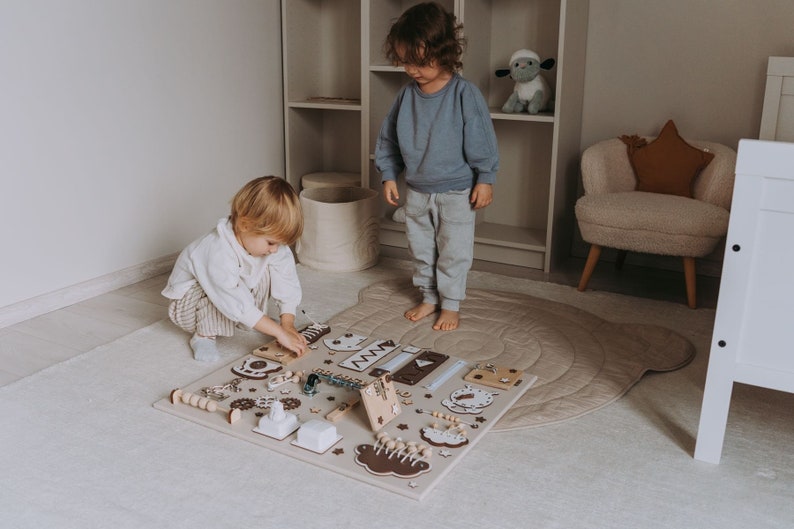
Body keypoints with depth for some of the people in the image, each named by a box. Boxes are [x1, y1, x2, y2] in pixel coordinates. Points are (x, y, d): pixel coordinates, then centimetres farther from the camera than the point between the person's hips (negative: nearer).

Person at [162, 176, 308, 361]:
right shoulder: (219, 253, -40)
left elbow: (288, 285, -16)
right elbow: (237, 304, -42)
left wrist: (288, 324, -25)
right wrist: (279, 332, -42)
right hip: (188, 301, -6)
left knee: (267, 269, -13)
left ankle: (254, 320, -1)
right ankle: (204, 335, -16)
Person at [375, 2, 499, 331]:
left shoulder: (464, 94, -16)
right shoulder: (407, 94, -2)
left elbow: (481, 141, -12)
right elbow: (388, 138, 8)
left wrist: (485, 179, -10)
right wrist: (388, 175, 6)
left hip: (456, 192, -5)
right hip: (416, 191, 5)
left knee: (453, 251, 6)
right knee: (420, 249, 16)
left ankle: (451, 305, 21)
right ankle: (429, 297, 33)